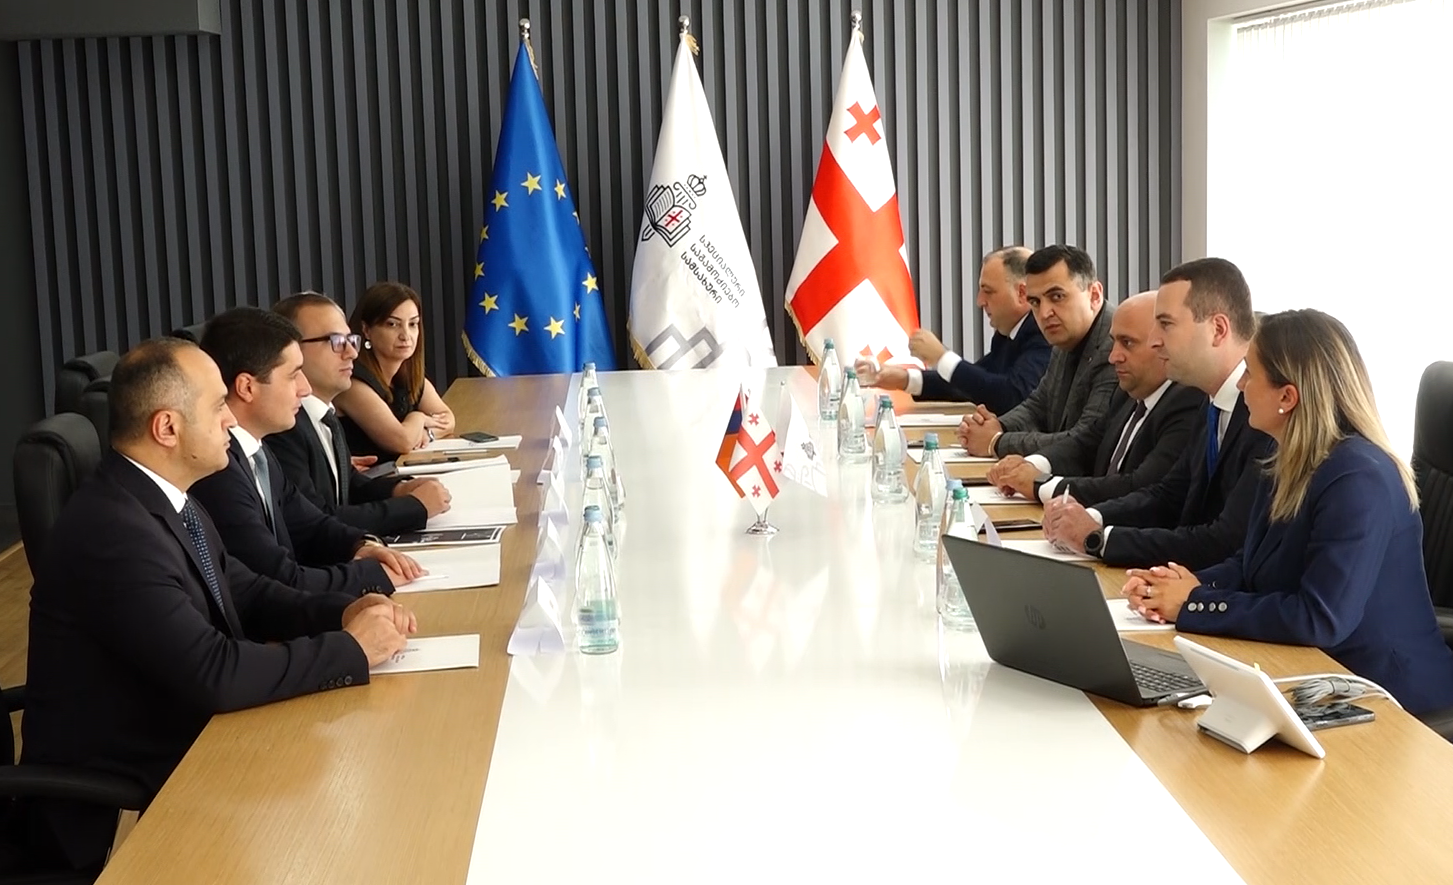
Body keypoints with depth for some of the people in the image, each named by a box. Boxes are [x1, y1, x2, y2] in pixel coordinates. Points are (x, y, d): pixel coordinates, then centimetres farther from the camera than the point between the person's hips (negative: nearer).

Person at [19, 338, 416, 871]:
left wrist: (345, 611, -7)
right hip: (112, 809, -8)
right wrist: (351, 648, -19)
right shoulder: (113, 531, -26)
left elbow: (244, 593, 11)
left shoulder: (162, 497, 3)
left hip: (167, 753, 8)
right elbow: (215, 675, -30)